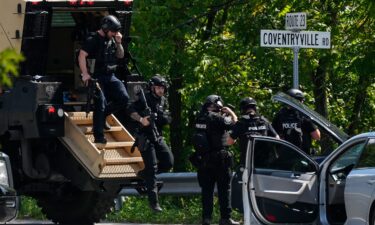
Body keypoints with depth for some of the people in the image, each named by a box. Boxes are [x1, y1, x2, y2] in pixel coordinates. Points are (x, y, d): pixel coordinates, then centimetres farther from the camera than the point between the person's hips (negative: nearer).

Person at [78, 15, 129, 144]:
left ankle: (103, 115, 15)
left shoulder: (111, 40, 14)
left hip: (110, 76, 7)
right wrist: (85, 74, -24)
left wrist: (118, 43, 3)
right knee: (101, 103, -15)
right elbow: (82, 56, -17)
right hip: (97, 77, -7)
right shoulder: (93, 40, -9)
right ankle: (99, 137, -12)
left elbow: (120, 56, 21)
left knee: (123, 98, -9)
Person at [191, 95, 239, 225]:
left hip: (204, 160, 6)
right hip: (219, 160, -6)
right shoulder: (217, 118, -15)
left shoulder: (200, 119, 5)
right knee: (224, 189, 2)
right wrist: (230, 112, 10)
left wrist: (223, 115, 19)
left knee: (206, 189, 10)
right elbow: (234, 122, -7)